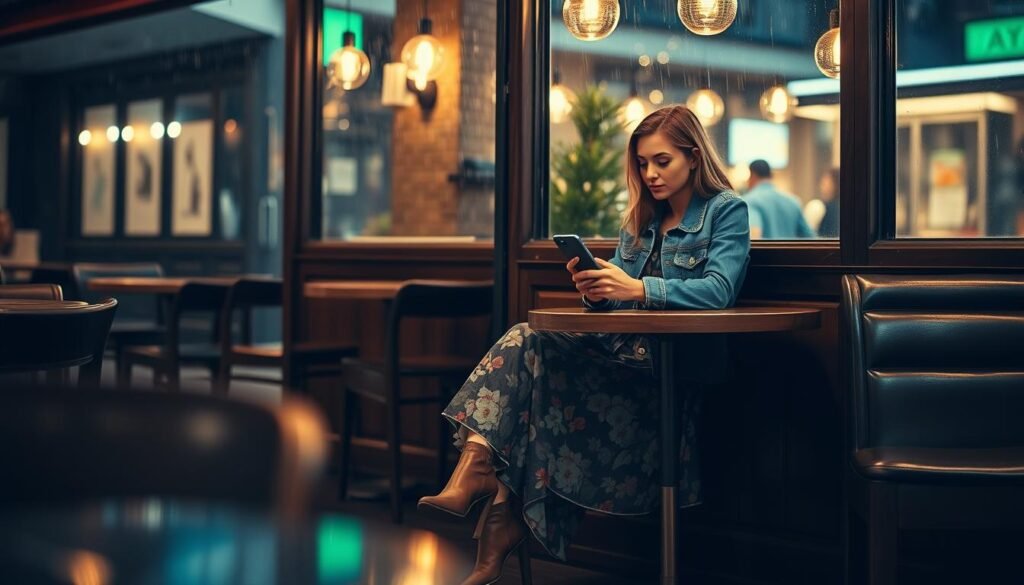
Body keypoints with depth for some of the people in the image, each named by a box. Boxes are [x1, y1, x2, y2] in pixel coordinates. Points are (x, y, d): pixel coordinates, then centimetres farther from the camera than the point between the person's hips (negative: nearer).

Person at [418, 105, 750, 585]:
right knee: (524, 343, -21)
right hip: (628, 351, 7)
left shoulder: (727, 210, 2)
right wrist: (596, 291, -10)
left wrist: (641, 288, -28)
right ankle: (474, 470, -34)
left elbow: (718, 290, -15)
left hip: (679, 359, -6)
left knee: (536, 352, -26)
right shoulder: (639, 218, 21)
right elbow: (617, 303, 14)